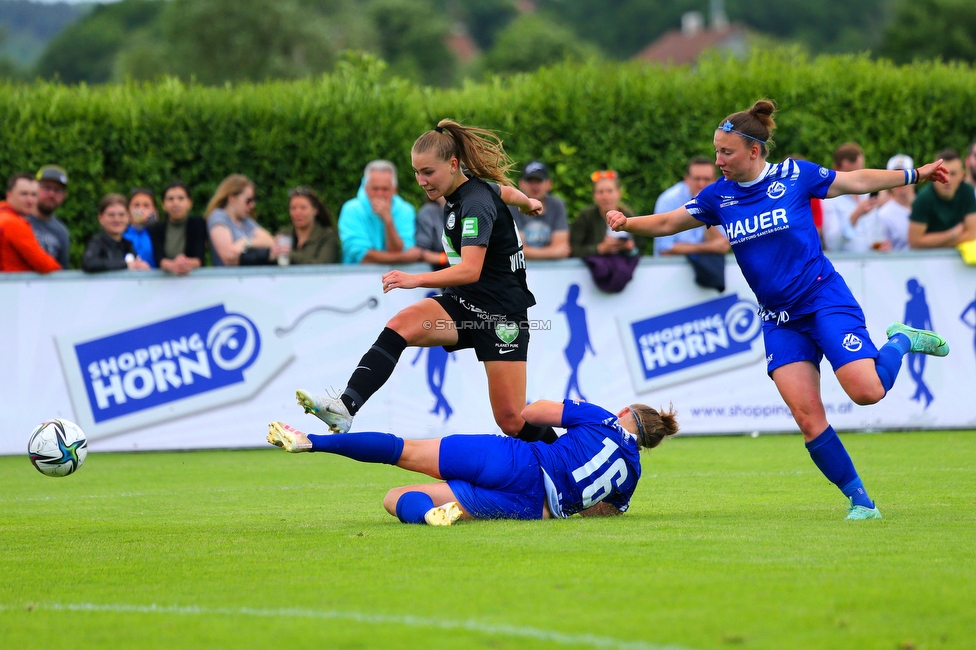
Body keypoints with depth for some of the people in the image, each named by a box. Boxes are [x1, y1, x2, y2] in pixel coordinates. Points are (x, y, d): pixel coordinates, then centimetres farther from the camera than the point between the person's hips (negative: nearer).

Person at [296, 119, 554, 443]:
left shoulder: (475, 203, -21)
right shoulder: (461, 190, 4)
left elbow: (471, 270, -34)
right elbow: (505, 191, 27)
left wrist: (415, 280, -45)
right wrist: (529, 202, 48)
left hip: (500, 314, -8)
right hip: (461, 304, 8)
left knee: (511, 420, -7)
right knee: (400, 325, -23)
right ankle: (345, 407, -39)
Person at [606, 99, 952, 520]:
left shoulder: (794, 176, -7)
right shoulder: (719, 196, 2)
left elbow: (857, 181, 6)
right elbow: (669, 223, 11)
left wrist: (915, 175, 7)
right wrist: (627, 222, -6)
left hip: (824, 298, -3)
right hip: (779, 320, 3)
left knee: (867, 391, -18)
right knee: (805, 414, -12)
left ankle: (901, 342, 15)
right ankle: (859, 500, 0)